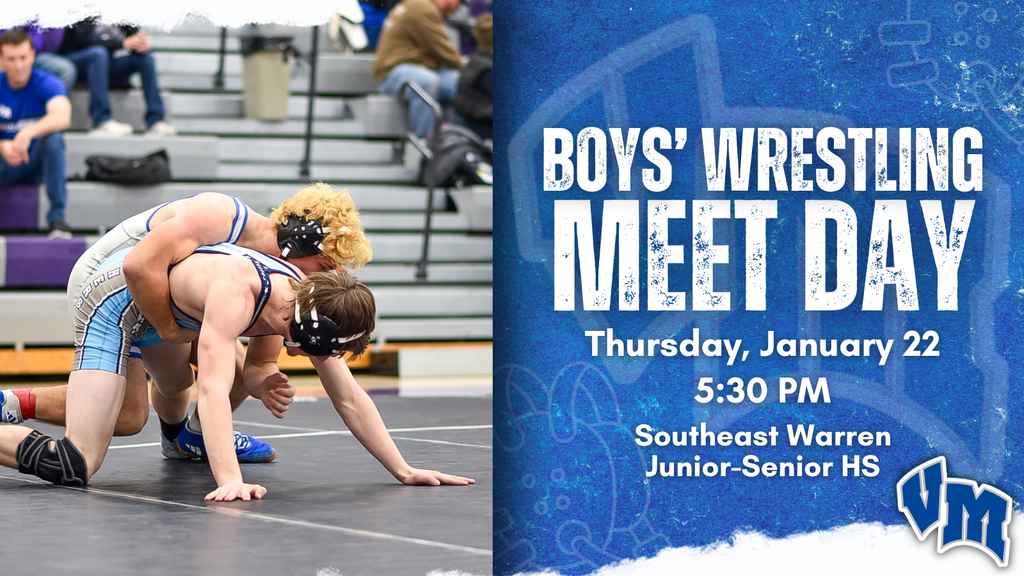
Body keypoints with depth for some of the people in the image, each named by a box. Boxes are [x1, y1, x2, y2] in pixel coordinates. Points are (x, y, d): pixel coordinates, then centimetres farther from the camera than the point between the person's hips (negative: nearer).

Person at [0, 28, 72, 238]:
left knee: (54, 137, -33)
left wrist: (29, 132, -51)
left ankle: (57, 218, -31)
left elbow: (62, 117, -33)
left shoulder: (47, 84, -11)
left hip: (36, 164, 0)